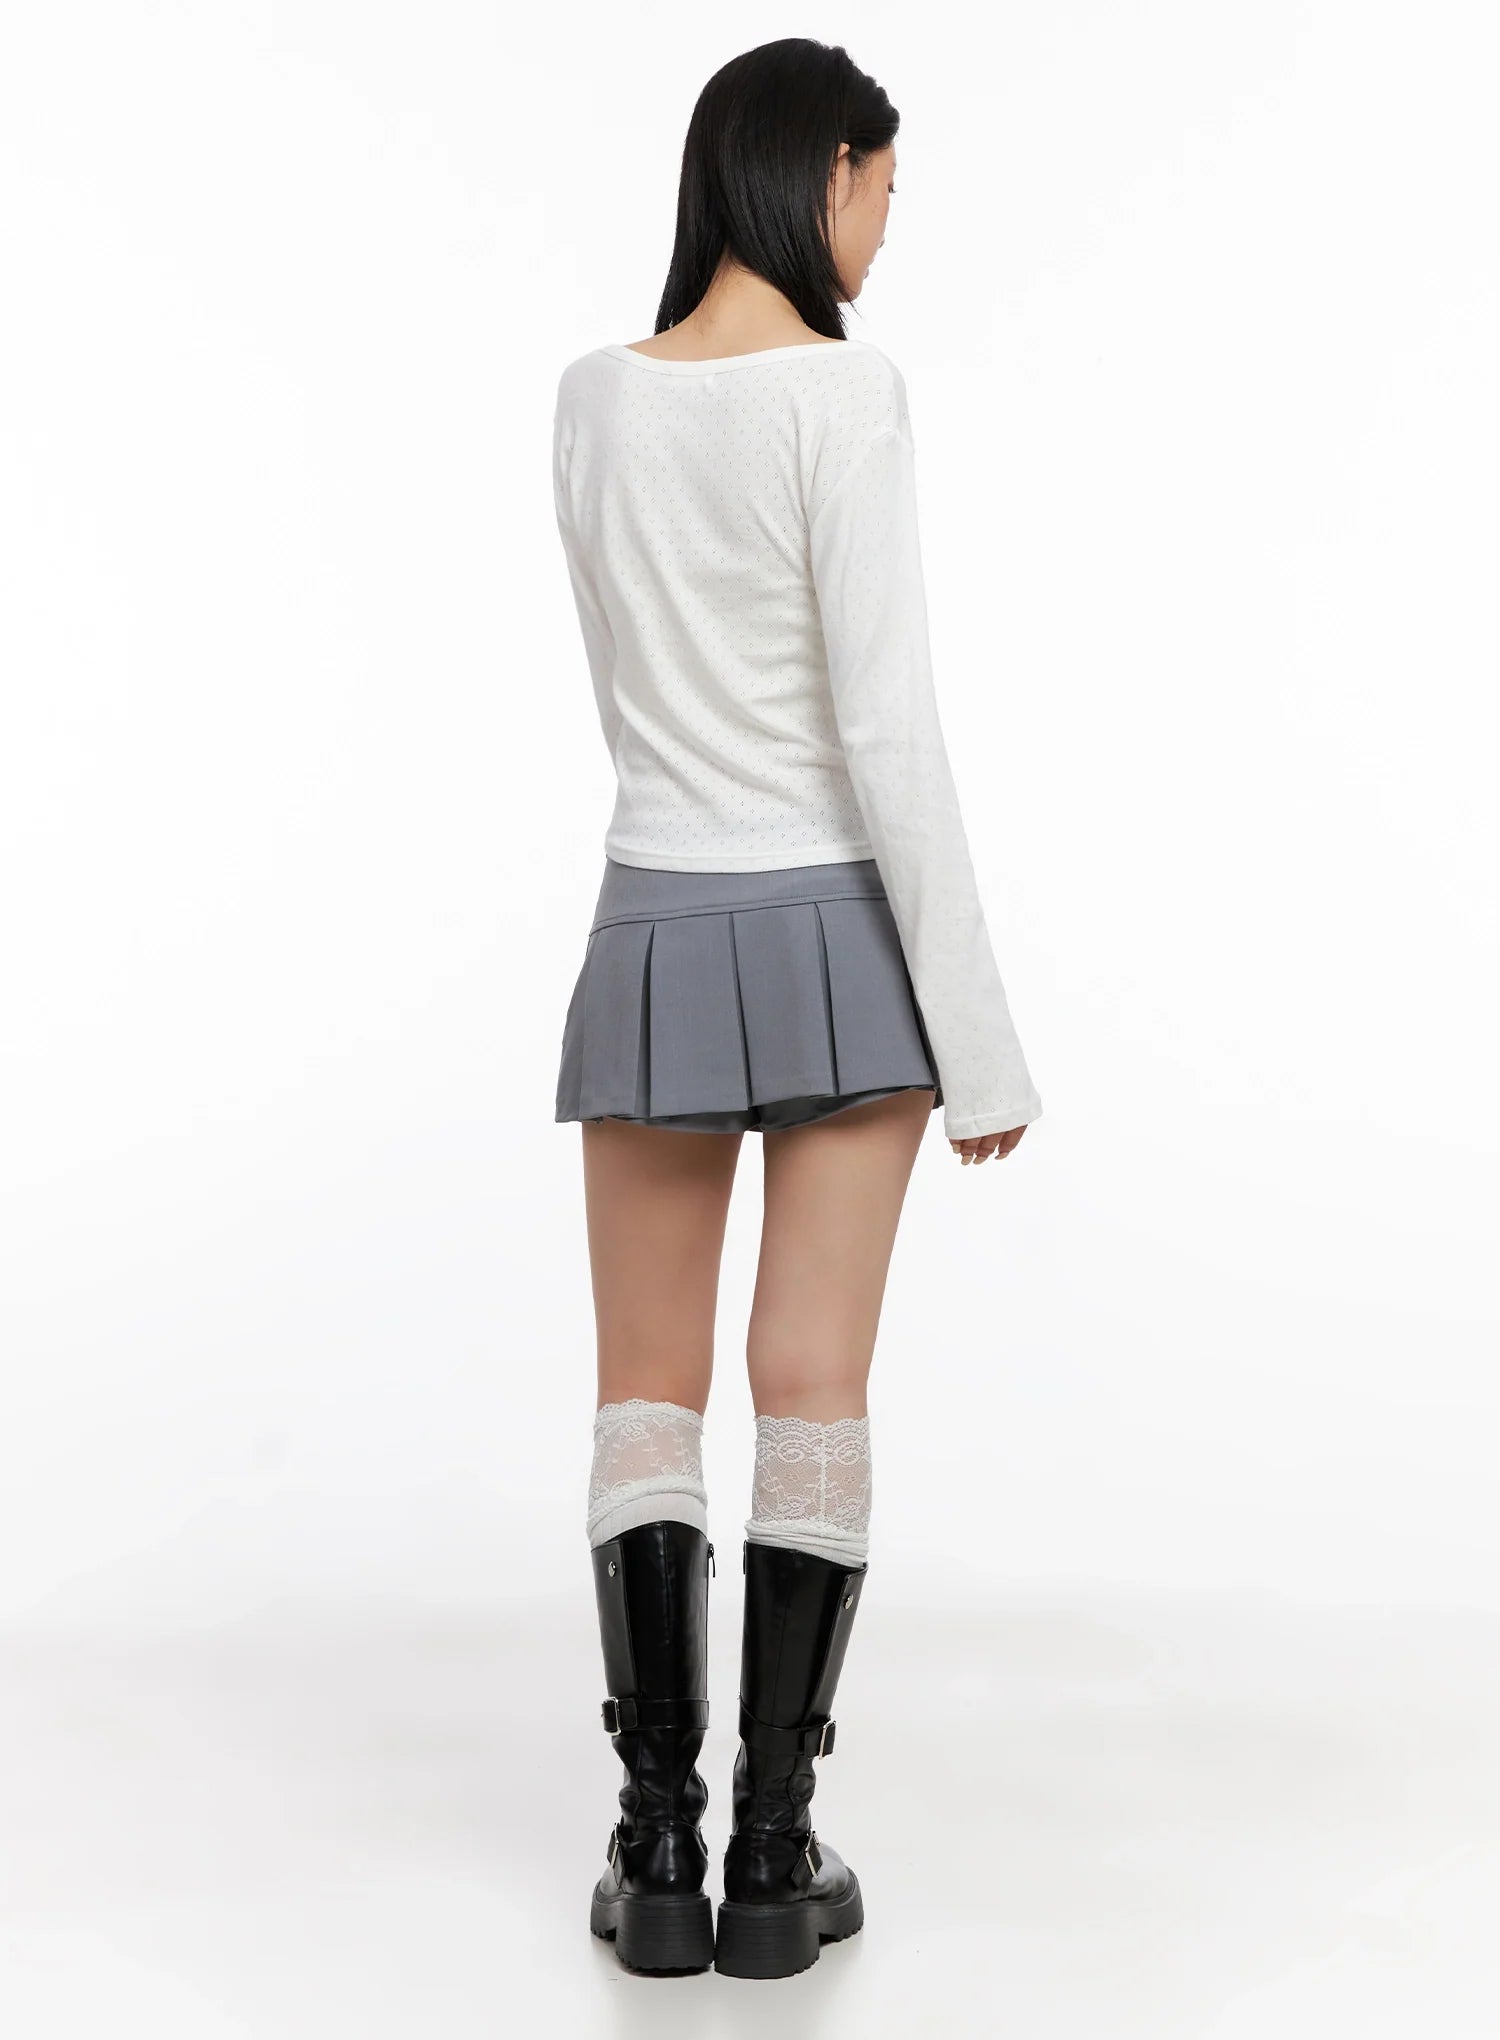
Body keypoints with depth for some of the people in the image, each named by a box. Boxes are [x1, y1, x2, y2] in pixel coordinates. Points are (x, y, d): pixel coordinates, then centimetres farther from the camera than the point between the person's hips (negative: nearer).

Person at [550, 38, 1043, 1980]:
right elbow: (886, 725, -16)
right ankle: (774, 1856, 9)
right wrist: (977, 1031, -12)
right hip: (836, 939, -3)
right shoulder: (843, 387, -12)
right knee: (815, 1398, 3)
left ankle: (657, 1850, 8)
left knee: (646, 1402, 10)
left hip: (655, 940, 4)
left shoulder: (589, 398, 5)